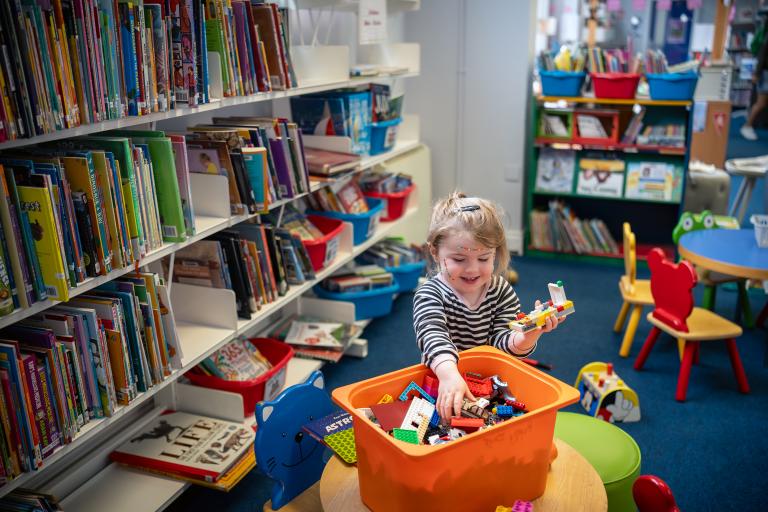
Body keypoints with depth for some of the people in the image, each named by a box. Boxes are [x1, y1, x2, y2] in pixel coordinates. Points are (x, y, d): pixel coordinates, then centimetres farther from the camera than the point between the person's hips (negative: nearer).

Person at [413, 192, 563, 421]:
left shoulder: (502, 292, 0)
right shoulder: (430, 295, -12)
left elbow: (501, 341, -6)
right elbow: (433, 335, -30)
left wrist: (527, 336, -29)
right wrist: (449, 374, -49)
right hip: (441, 384, -2)